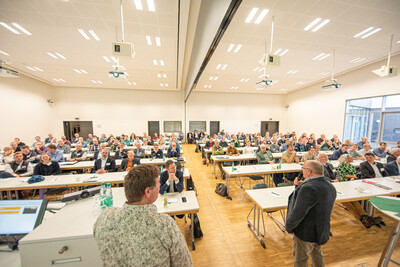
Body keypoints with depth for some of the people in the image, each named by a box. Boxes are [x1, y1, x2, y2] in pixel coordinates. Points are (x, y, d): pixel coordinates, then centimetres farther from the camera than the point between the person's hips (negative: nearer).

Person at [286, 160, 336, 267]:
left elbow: (298, 213, -28)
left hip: (306, 232, -8)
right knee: (317, 253, 32)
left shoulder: (309, 188, -32)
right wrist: (300, 187, -4)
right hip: (321, 230, 8)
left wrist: (289, 227, -12)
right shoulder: (330, 187, -3)